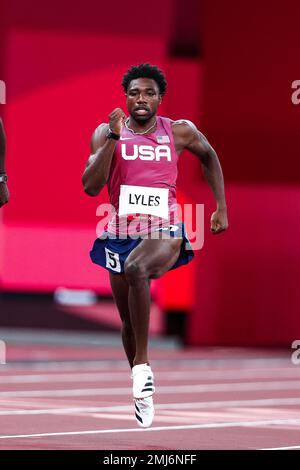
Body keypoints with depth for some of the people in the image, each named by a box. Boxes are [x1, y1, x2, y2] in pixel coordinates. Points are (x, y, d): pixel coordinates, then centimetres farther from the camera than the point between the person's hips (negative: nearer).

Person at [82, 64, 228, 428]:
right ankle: (141, 388, 34)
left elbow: (209, 156, 21)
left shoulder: (180, 132, 1)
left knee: (136, 268, -36)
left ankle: (143, 364, -27)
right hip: (120, 233, 3)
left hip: (164, 233, -3)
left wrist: (222, 208, 17)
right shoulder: (106, 133, 0)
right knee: (129, 321, 11)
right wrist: (114, 137, -18)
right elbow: (91, 187, -11)